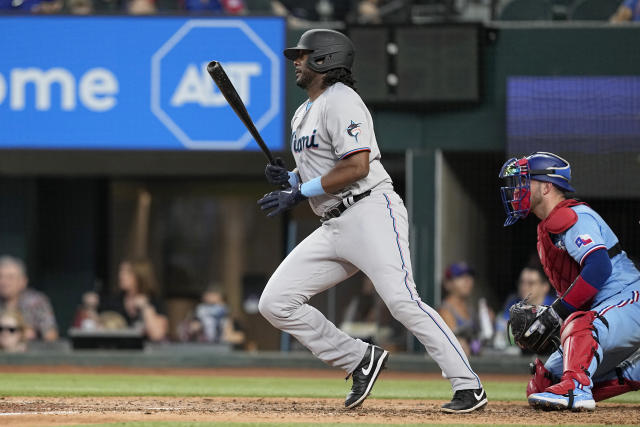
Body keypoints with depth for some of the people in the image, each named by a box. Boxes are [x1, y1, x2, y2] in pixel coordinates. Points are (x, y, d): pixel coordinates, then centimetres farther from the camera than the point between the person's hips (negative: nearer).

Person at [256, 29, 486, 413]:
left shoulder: (341, 101, -8)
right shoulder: (303, 115, 22)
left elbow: (356, 167, -18)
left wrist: (298, 194, -15)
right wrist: (288, 178, 7)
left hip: (371, 212, -10)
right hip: (333, 229, 10)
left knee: (401, 300, -23)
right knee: (275, 303, 0)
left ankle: (468, 386, -22)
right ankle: (361, 361, 6)